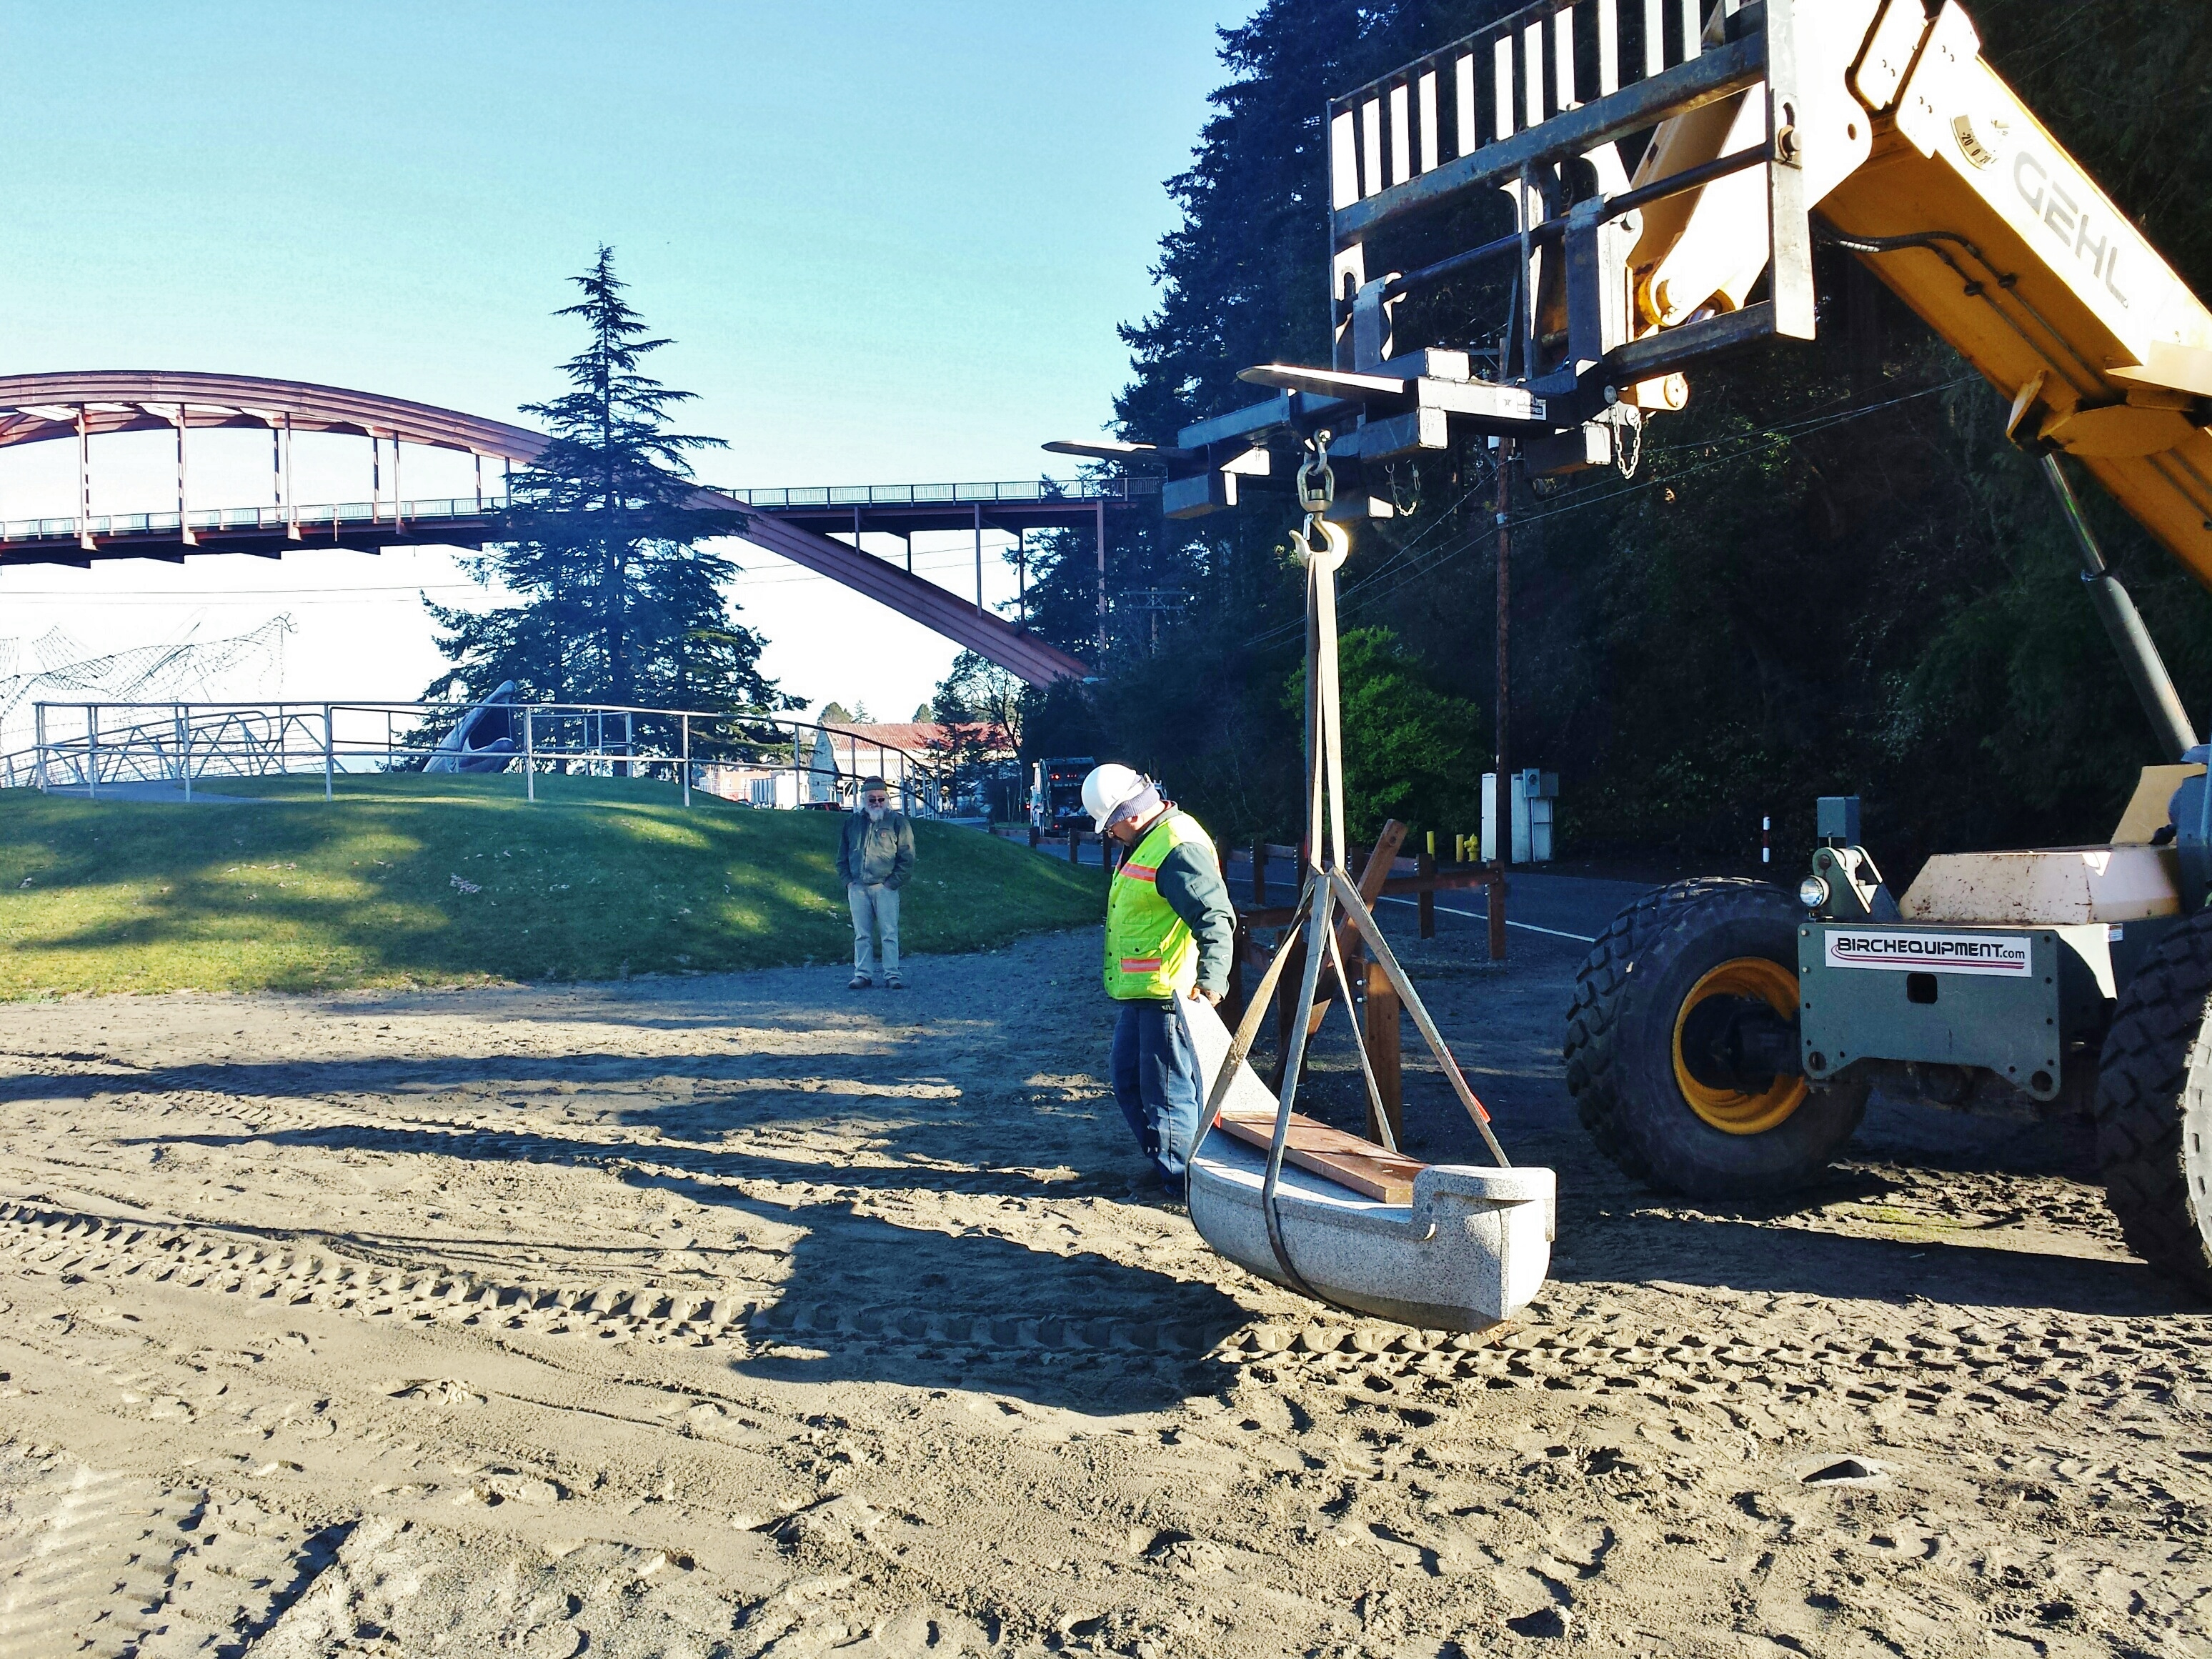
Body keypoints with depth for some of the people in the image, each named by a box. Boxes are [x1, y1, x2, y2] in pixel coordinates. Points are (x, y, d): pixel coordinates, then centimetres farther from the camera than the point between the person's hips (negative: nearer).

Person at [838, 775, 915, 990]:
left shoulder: (897, 821, 1)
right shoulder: (853, 822, 12)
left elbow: (907, 857, -2)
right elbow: (842, 856, 17)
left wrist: (893, 883, -8)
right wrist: (848, 881, 5)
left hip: (885, 888, -3)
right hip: (858, 888, 4)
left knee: (889, 933, -2)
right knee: (861, 934, 7)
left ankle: (891, 975, 2)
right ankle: (863, 974, 12)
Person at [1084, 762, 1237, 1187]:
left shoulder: (1178, 847, -21)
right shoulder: (1145, 842, 14)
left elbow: (1215, 920, -29)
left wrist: (1210, 980, -40)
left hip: (1169, 994, -12)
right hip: (1141, 992, 12)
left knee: (1168, 1091, -2)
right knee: (1128, 1080, 20)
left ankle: (1182, 1182, 11)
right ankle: (1163, 1164, 32)